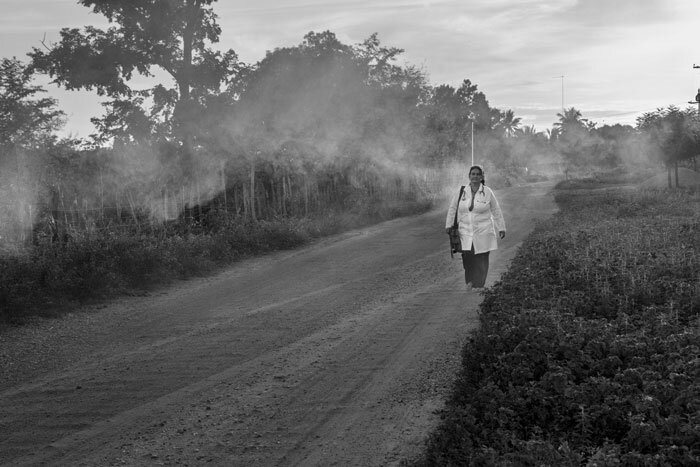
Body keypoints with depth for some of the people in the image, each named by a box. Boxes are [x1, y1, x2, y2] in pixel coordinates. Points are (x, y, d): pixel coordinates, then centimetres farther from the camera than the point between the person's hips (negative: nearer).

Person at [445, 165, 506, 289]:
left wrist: (501, 228, 8)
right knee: (467, 258, -5)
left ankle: (478, 286, 6)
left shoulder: (488, 192, -2)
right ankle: (470, 281, 19)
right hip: (466, 232, 1)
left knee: (481, 260, -2)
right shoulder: (461, 192, 2)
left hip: (483, 232, -1)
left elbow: (496, 211, 6)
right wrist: (449, 225, 14)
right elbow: (452, 208, 15)